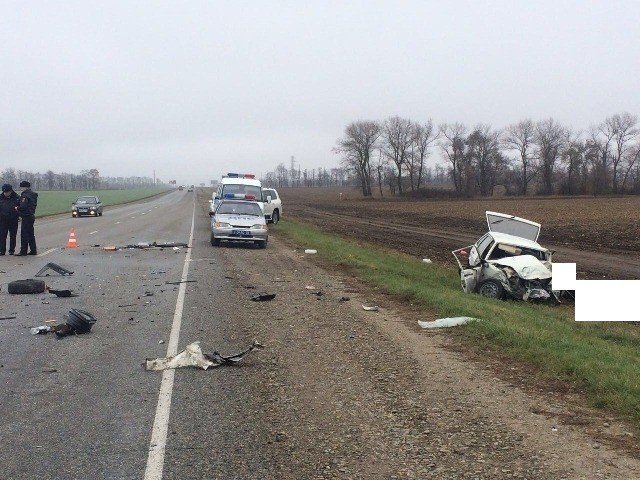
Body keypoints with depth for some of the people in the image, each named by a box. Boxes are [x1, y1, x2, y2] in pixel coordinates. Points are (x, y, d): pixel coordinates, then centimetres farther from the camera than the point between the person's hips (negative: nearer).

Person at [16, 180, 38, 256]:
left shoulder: (25, 195, -16)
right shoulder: (33, 194, 13)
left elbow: (23, 206, -26)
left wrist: (17, 208, -6)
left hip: (26, 216, -9)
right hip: (32, 215, 9)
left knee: (24, 234, -5)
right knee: (31, 234, 16)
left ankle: (23, 251, -4)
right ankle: (33, 250, 20)